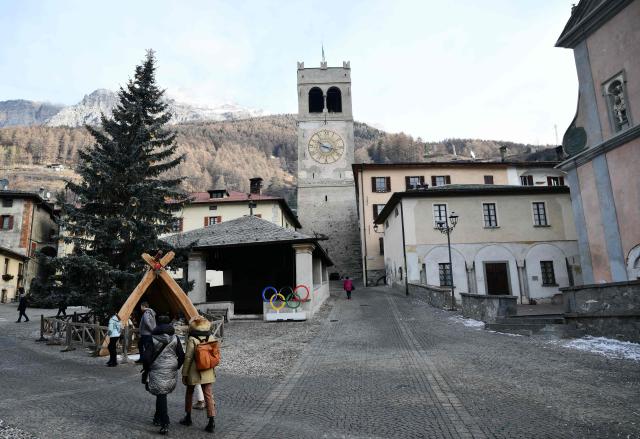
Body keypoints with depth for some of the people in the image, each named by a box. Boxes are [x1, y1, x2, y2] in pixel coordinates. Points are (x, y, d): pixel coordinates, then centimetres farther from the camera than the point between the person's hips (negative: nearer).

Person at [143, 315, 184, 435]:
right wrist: (176, 367, 16)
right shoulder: (175, 338, -1)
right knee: (161, 395, 21)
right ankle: (158, 418, 33)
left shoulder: (153, 339, -8)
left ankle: (165, 424, -4)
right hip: (171, 372, 3)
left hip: (157, 372, -3)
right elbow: (181, 356, 1)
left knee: (161, 396, 0)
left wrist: (147, 369, 7)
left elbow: (146, 357, -9)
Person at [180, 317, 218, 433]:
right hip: (208, 372, 3)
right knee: (208, 395, 5)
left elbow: (188, 357, -13)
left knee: (189, 393, 20)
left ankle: (188, 417, 33)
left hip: (194, 371, -3)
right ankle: (211, 421, -1)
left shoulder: (192, 339, -14)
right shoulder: (211, 337, 0)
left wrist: (184, 373, -4)